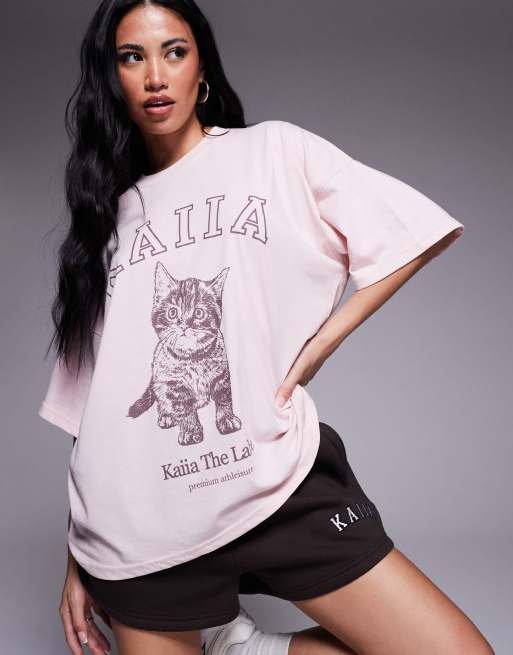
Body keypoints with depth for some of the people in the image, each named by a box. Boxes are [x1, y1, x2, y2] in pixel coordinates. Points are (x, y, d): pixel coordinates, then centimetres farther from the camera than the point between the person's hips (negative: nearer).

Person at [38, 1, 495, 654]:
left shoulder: (276, 152, 6)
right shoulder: (105, 213, 14)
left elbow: (417, 232, 1)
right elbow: (84, 398, 13)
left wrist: (317, 345, -8)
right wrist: (79, 560, 11)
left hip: (280, 486, -2)